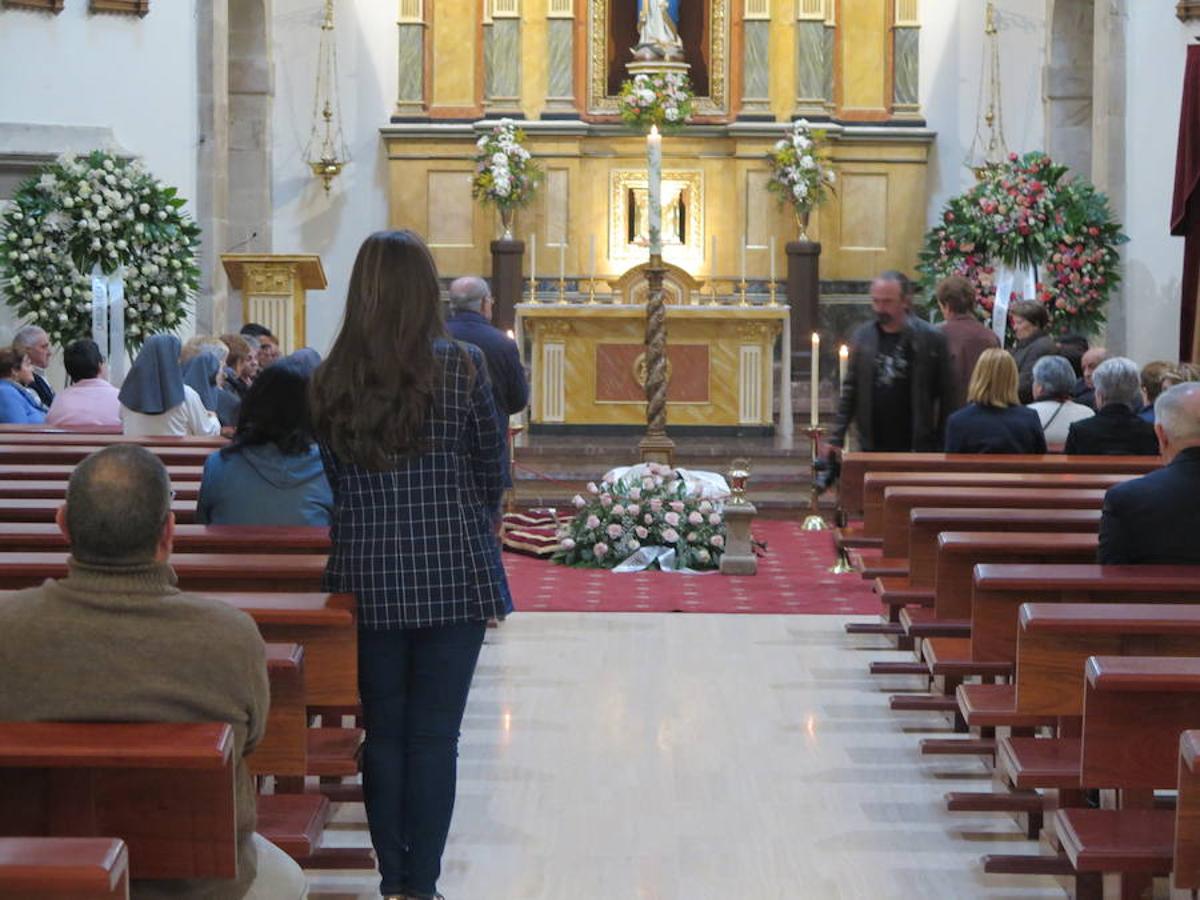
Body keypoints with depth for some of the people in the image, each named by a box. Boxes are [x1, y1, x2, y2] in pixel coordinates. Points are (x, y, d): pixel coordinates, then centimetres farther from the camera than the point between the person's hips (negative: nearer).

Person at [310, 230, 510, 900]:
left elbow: (335, 478, 7)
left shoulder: (333, 380, -1)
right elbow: (491, 468, 2)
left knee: (383, 731, 12)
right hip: (452, 575, -2)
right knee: (435, 735, 3)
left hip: (366, 577, 3)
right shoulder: (461, 366, -8)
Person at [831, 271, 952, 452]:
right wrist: (837, 438, 3)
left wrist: (940, 445, -6)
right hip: (872, 447, 3)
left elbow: (945, 397, -3)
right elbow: (850, 390, 9)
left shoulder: (931, 338, -5)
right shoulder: (862, 337, 6)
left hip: (916, 449, -3)